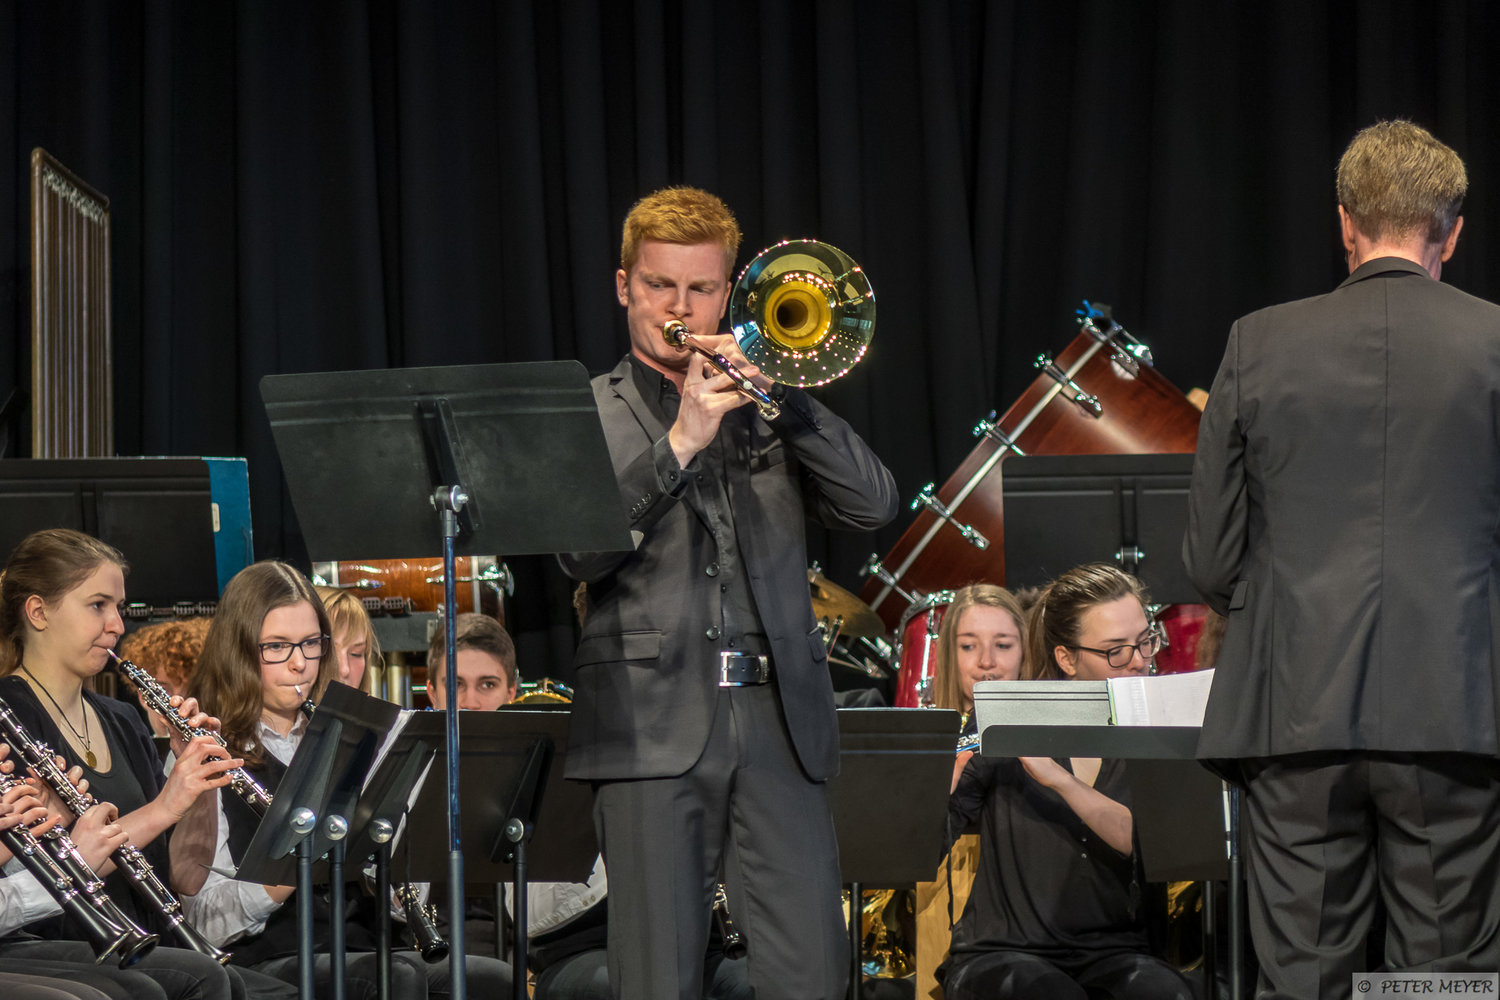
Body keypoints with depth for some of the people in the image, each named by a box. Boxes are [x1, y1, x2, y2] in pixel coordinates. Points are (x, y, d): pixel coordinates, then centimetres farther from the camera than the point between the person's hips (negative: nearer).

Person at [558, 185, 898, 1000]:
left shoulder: (765, 403, 19)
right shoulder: (588, 413, 10)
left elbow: (873, 506, 4)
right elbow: (581, 553, -6)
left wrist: (781, 394, -5)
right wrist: (680, 441, -14)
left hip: (779, 719, 2)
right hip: (654, 722, -2)